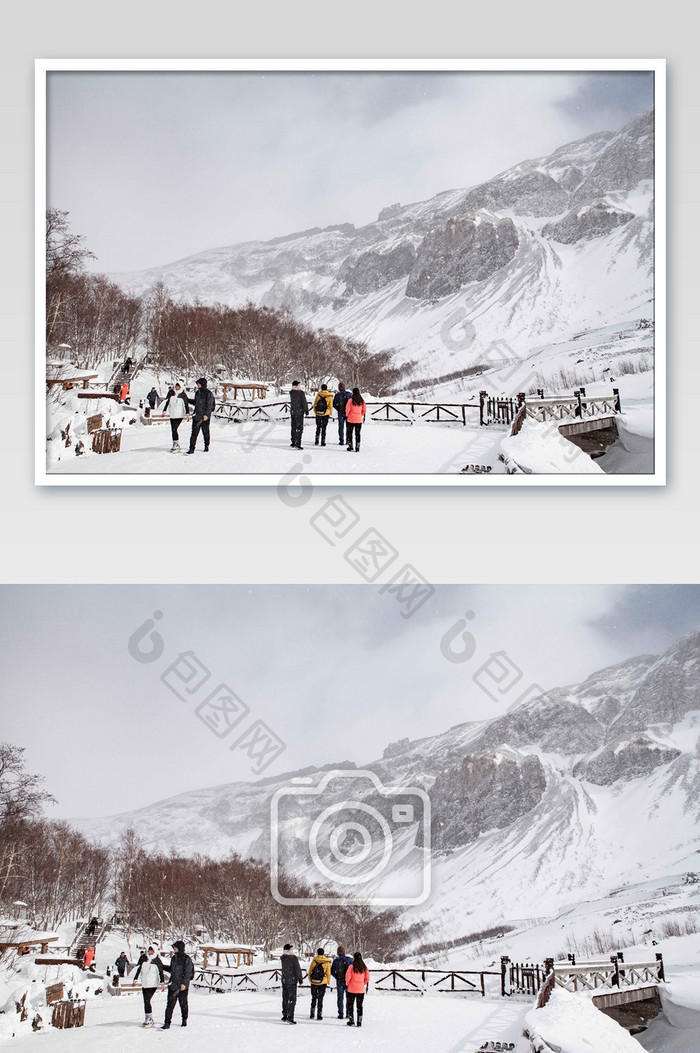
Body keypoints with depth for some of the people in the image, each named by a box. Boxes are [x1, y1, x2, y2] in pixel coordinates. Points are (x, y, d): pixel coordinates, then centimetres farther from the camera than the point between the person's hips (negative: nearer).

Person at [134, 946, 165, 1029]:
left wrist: (162, 982, -8)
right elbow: (138, 968, 15)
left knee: (147, 1001, -13)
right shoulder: (143, 958, 7)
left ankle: (148, 1019, -7)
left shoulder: (157, 960, -5)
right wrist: (135, 979, 15)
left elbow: (161, 971, -3)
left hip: (153, 984, -5)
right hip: (144, 984, 5)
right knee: (146, 1001, 7)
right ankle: (149, 1019, 17)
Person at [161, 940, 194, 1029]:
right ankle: (167, 1023, -5)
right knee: (170, 1004, -4)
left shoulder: (187, 959, -8)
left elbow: (188, 973, -12)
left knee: (183, 1004, 8)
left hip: (183, 986, -5)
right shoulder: (174, 958, 12)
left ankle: (184, 1020, 28)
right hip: (173, 985, 5)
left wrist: (184, 983, -20)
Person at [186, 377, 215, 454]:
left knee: (205, 432, 7)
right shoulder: (197, 392, 14)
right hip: (197, 415, 5)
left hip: (205, 416, -5)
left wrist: (206, 414, -19)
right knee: (194, 432, -4)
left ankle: (206, 446, 25)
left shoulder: (209, 393, -7)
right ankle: (191, 448, -8)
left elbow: (209, 405, -13)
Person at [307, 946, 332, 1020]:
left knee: (314, 998, 16)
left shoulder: (314, 960, -1)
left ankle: (312, 1014, 13)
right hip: (322, 983, -1)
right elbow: (328, 973, -2)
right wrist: (328, 981, 11)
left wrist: (310, 980, 13)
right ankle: (319, 1015, 3)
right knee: (320, 999, 6)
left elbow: (310, 971, 2)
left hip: (313, 982, 1)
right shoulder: (327, 962, -4)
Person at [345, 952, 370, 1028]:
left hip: (352, 989, -3)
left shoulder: (351, 967, -11)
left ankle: (351, 1021, 8)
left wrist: (347, 984, 5)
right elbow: (367, 978, 2)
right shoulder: (364, 967, 0)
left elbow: (348, 977, -13)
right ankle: (359, 1022, 10)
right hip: (361, 990, 3)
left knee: (350, 1005, 9)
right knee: (360, 1006, 11)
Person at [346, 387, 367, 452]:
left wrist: (347, 415, 5)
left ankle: (350, 447, 9)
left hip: (351, 419, -3)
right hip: (359, 420, 3)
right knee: (357, 434, 9)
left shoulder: (351, 400, -11)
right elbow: (364, 410, 4)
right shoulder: (362, 401, 0)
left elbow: (347, 409, -12)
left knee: (349, 433, 10)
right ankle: (357, 448, 8)